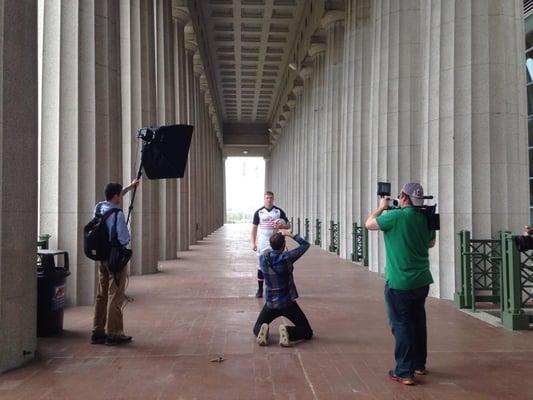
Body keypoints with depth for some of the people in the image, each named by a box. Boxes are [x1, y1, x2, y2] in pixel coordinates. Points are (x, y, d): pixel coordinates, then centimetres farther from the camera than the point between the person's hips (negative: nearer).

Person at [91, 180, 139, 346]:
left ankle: (98, 332, 19)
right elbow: (124, 238, -20)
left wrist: (129, 187, 32)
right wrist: (125, 242, 3)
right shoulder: (117, 214, -19)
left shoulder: (99, 207, 4)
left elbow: (114, 199, 25)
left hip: (102, 256, 8)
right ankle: (114, 334, 6)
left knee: (101, 295, 13)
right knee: (115, 297, -1)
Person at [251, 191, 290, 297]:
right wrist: (253, 242, -4)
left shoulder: (279, 211, 1)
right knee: (261, 265, 2)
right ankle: (260, 289, 10)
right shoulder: (259, 212, 1)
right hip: (262, 243, 0)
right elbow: (254, 228, 3)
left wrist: (281, 226, -19)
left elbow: (288, 225, 4)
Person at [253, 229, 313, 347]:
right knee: (307, 332, 9)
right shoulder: (286, 257, -17)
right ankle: (287, 331, -20)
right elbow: (305, 245, -3)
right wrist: (290, 234, 4)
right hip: (287, 303, -3)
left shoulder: (263, 258, -7)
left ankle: (262, 330, -12)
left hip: (271, 304, 3)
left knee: (256, 328, 25)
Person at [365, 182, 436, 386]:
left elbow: (369, 224, -3)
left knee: (401, 324, 0)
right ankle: (419, 364, 31)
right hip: (422, 281, 7)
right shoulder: (426, 217, 2)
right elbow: (431, 243, 19)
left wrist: (381, 207, 11)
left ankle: (404, 372, 2)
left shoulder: (395, 216, -18)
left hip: (399, 283, -6)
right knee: (418, 321, 18)